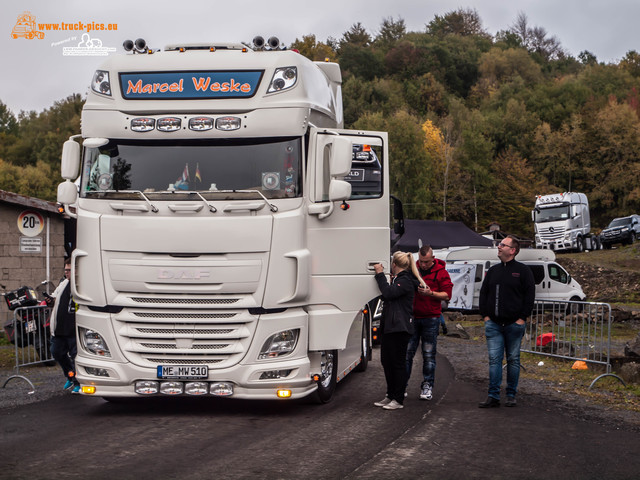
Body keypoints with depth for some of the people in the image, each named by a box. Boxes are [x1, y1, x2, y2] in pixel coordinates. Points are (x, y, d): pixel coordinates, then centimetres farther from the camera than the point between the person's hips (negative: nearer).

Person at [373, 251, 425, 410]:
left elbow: (388, 293, -24)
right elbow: (388, 295, 20)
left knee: (398, 363, -4)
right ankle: (390, 396, 24)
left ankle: (398, 400, 1)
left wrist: (380, 274, -16)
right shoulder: (398, 279, 20)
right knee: (386, 361, 14)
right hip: (389, 327, 11)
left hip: (400, 328, -11)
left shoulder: (405, 281, -13)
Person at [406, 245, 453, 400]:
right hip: (412, 317, 2)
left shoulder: (441, 272, -1)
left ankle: (427, 386, 10)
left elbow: (447, 295, -3)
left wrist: (431, 293, -16)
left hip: (431, 319, -2)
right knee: (407, 352, 1)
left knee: (428, 354, 3)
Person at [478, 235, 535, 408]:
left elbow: (530, 295, -3)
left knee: (513, 360, 5)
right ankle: (493, 396, -1)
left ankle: (511, 395, 12)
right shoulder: (493, 271, 13)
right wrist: (485, 315, 6)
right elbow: (483, 293, 17)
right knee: (494, 359, -1)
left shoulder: (523, 271, 0)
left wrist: (522, 318, -9)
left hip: (514, 324, -3)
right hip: (493, 324, 3)